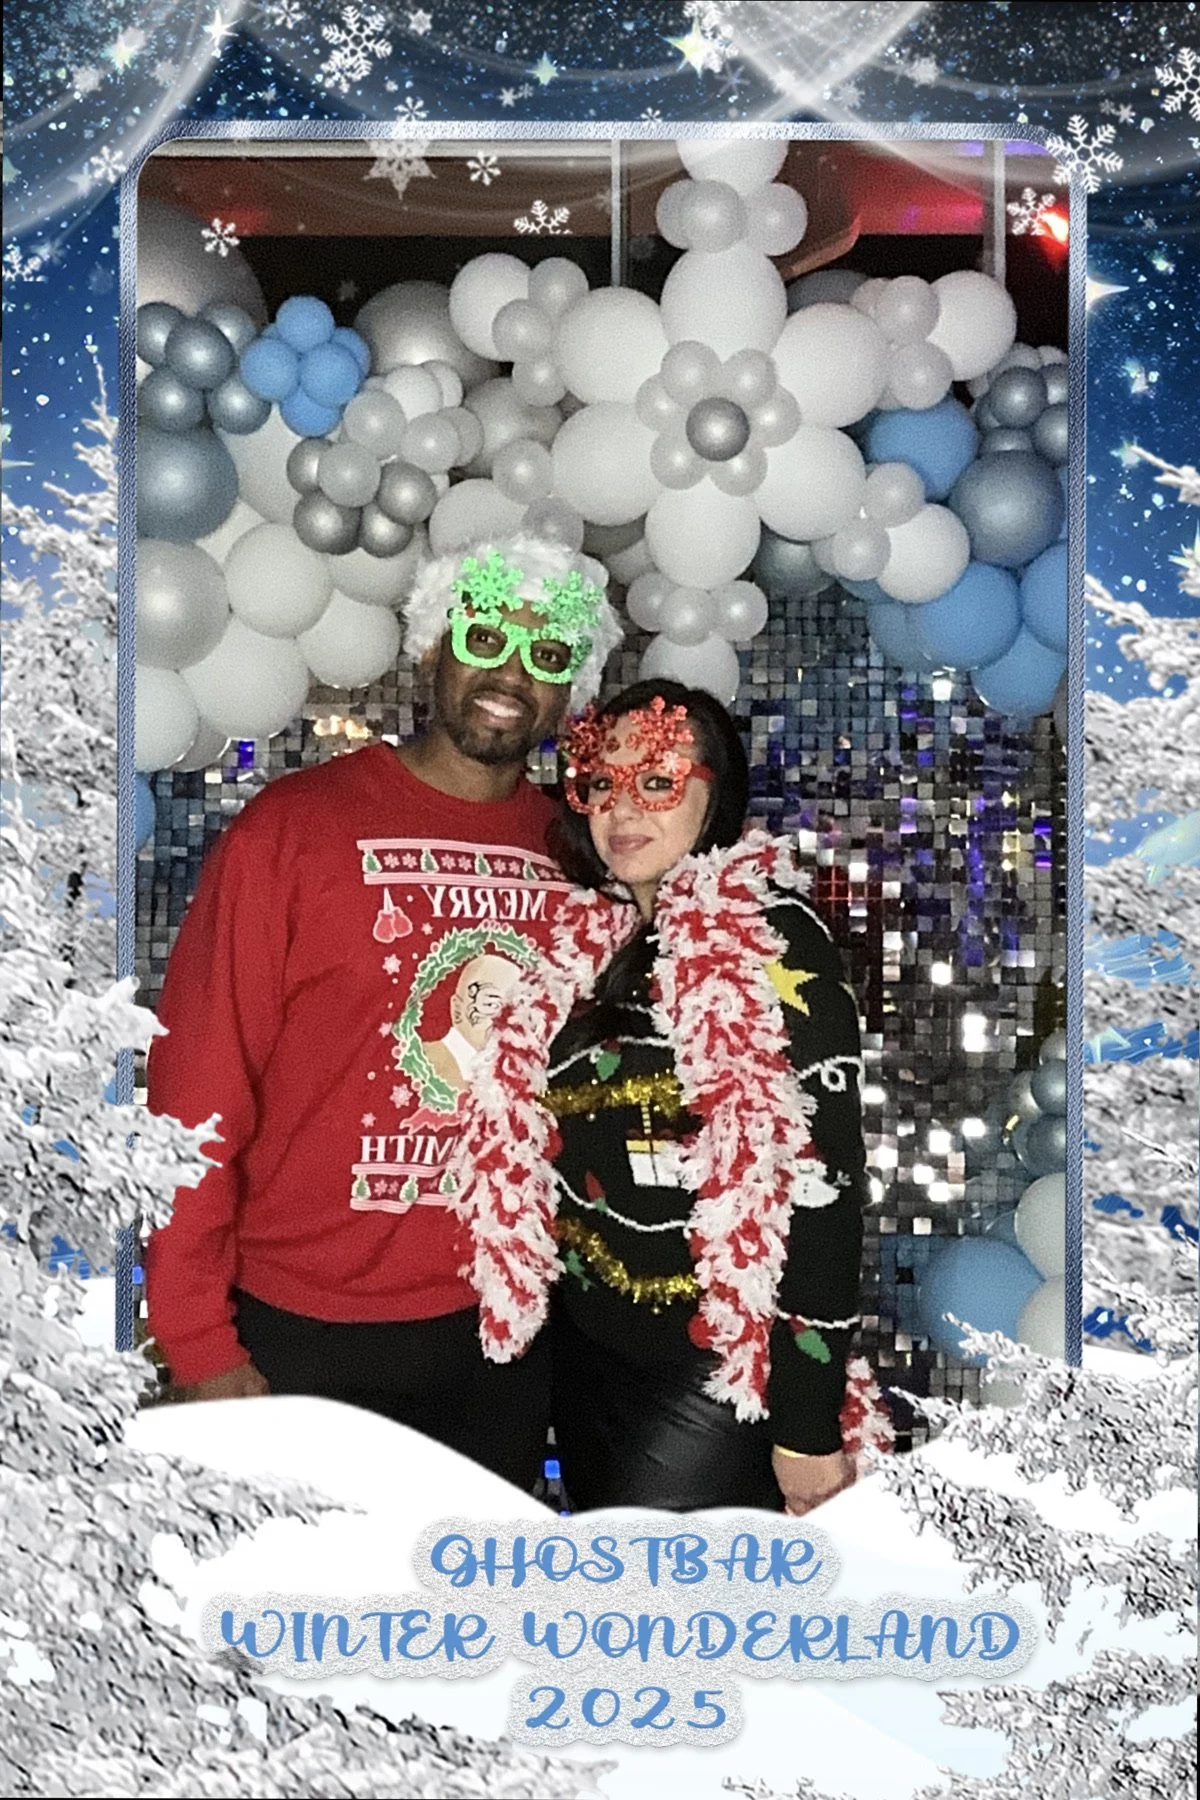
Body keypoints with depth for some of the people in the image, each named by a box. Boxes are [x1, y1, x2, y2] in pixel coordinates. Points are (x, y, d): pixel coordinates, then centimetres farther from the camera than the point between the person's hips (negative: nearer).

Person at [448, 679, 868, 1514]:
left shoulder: (775, 946, -14)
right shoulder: (586, 945, 6)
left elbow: (822, 1188, -17)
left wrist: (808, 1425, -17)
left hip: (716, 1374, -7)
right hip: (588, 1352, 7)